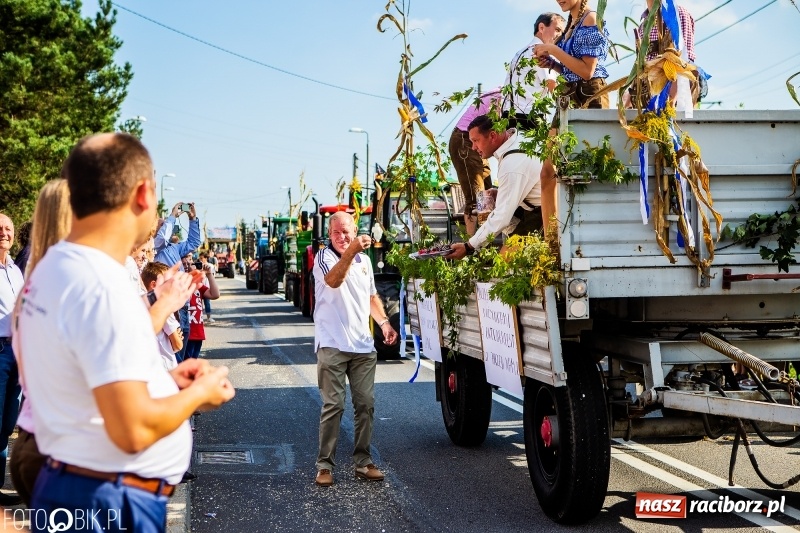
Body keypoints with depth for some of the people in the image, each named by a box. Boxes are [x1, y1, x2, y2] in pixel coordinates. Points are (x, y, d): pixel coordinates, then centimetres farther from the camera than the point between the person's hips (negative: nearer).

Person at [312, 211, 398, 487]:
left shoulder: (364, 260, 14)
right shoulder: (324, 256, -6)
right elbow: (333, 280, -29)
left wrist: (384, 322, 9)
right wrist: (351, 251, -44)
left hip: (363, 345, 6)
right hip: (332, 345, -5)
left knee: (366, 404, 6)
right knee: (333, 405, -5)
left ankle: (363, 462, 15)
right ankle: (325, 465, 4)